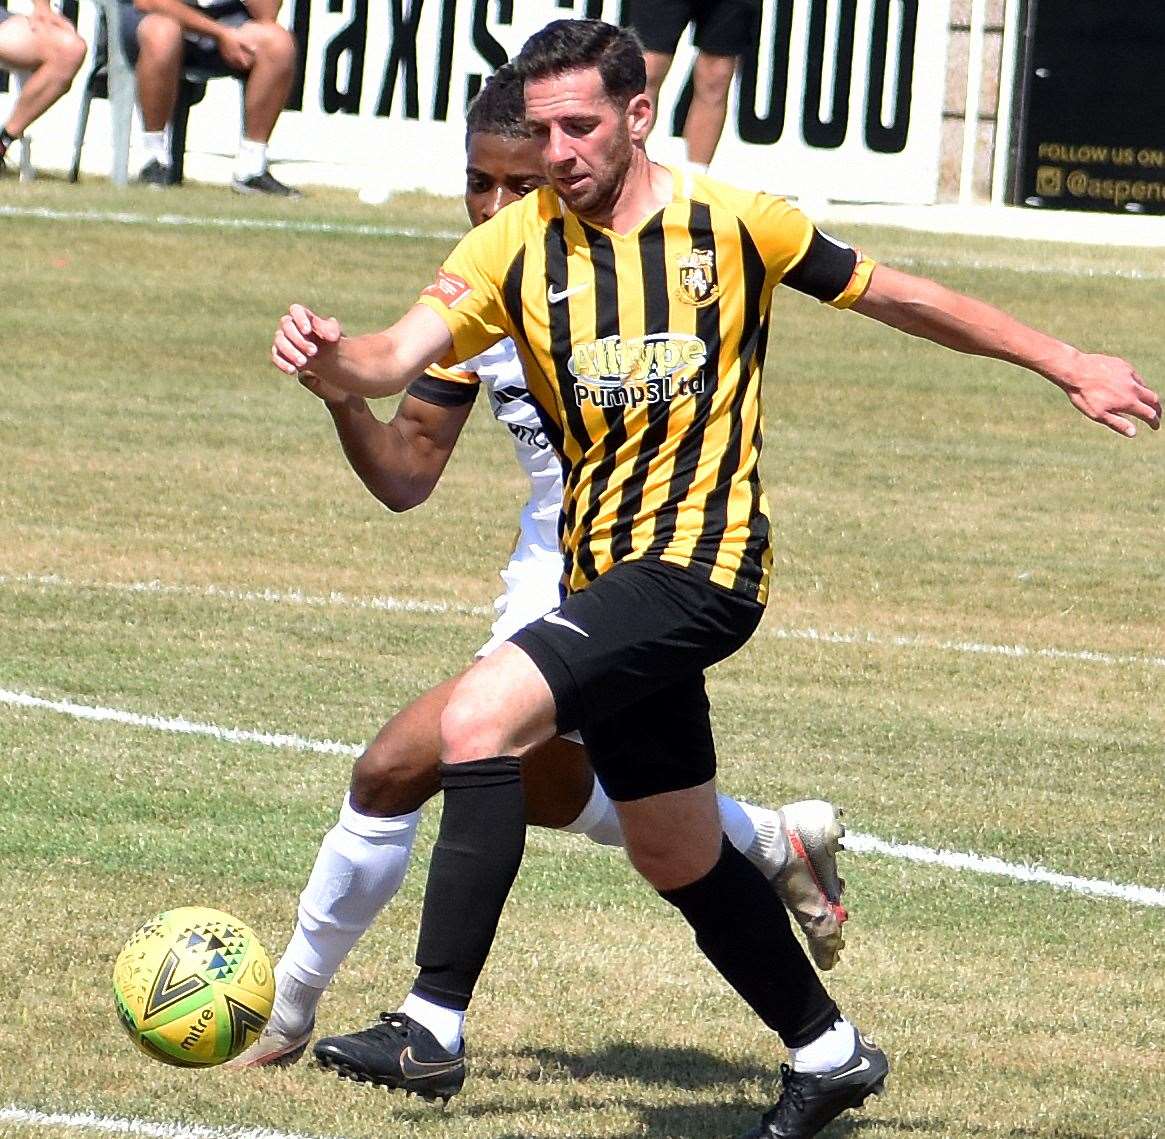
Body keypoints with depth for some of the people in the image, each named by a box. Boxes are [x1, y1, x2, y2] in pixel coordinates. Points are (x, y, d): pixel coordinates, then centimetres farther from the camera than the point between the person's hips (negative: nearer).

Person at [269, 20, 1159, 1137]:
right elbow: (397, 357, -11)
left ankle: (435, 1025, -24)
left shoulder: (734, 224, -5)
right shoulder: (513, 246, 1)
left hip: (699, 564, -6)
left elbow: (895, 296, 8)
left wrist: (1067, 366, 14)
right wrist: (330, 355, -35)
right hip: (604, 575, 6)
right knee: (675, 858, 17)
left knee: (480, 713, -25)